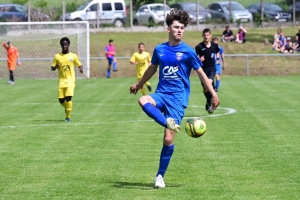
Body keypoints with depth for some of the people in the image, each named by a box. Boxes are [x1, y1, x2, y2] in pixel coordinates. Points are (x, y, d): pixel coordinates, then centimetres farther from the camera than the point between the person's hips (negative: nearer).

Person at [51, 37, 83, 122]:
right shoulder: (57, 56, 5)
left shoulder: (73, 56, 2)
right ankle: (67, 107, 35)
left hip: (70, 80, -2)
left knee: (68, 97, -18)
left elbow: (79, 65, 10)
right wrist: (55, 66, -16)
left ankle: (68, 117, -9)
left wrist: (80, 68, -13)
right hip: (61, 81, 2)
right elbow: (52, 68, 8)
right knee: (61, 99, 0)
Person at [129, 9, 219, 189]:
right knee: (143, 101, -34)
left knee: (168, 139, -8)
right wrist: (138, 84, 37)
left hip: (178, 98, -3)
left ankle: (160, 176, 6)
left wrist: (214, 94, -4)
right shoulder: (160, 49, 6)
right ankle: (169, 123, -39)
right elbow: (152, 68, 24)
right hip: (161, 94, 3)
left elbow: (201, 73, 2)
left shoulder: (188, 52, -4)